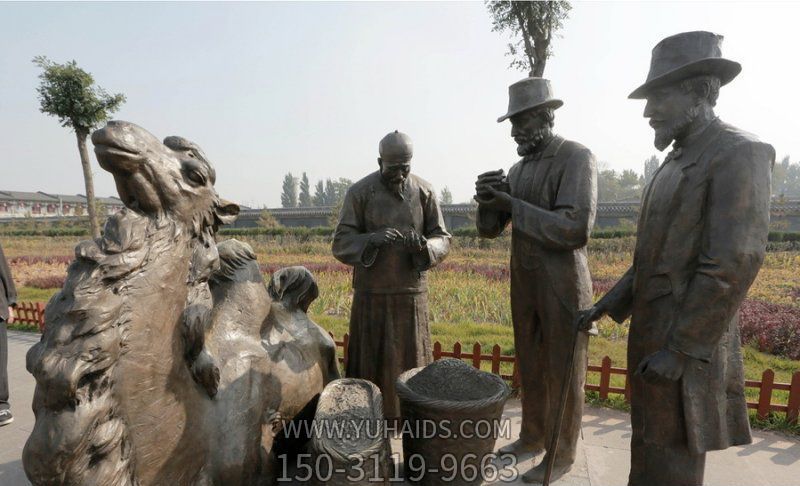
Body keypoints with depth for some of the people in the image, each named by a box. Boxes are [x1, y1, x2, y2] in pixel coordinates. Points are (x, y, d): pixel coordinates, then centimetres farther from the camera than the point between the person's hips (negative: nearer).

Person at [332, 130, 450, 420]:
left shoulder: (425, 192, -1)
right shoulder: (359, 192, -7)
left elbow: (442, 240, 0)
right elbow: (342, 244, -8)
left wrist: (423, 245, -24)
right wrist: (372, 239, -28)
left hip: (412, 291, 2)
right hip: (372, 293, -1)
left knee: (409, 356, 11)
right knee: (370, 357, 6)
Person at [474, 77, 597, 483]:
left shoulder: (577, 158, -14)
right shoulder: (517, 170, 9)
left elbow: (575, 230, -26)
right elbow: (490, 229, 9)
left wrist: (513, 204, -21)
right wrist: (488, 200, -13)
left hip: (564, 287, -7)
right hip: (524, 285, 7)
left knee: (563, 374, 7)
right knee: (531, 367, 18)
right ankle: (532, 437, 37)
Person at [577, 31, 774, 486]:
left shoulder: (739, 153, -15)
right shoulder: (678, 162, 14)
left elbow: (734, 264, -22)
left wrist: (680, 348, -21)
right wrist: (611, 303, 11)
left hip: (686, 341, -9)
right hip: (654, 331, 9)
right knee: (649, 441, 20)